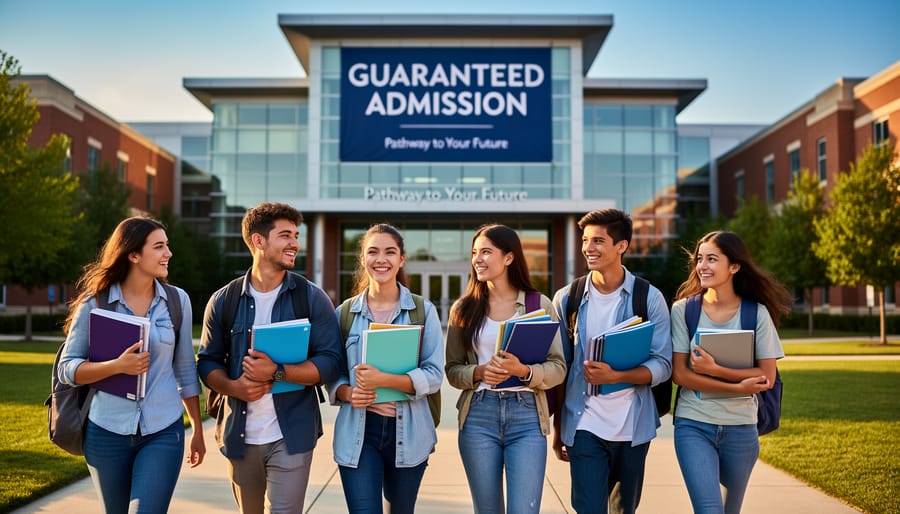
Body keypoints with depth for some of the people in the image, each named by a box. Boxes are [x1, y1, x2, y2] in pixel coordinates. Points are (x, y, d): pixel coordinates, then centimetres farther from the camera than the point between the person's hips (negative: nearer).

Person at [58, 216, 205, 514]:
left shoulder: (177, 300, 0)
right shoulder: (95, 302, -5)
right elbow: (67, 368, -4)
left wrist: (197, 428, 10)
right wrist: (118, 366, -22)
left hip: (163, 432, 0)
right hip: (106, 432, 0)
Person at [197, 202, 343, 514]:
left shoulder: (312, 298, -3)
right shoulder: (223, 301, 2)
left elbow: (330, 362, -8)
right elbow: (207, 362, 7)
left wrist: (277, 372, -21)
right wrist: (233, 386, -14)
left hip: (291, 437, -2)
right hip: (239, 436, 3)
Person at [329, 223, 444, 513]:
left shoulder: (423, 310, -1)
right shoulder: (345, 312, 4)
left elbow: (434, 375, -8)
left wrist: (383, 380, -21)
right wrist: (348, 393, -14)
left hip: (408, 432, 0)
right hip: (357, 433, 0)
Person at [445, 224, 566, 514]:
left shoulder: (540, 303, 1)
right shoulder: (464, 308, 5)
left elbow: (558, 367, -1)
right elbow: (452, 370, 7)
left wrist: (523, 371, -19)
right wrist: (479, 373, -13)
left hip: (527, 416, -2)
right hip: (478, 417, 2)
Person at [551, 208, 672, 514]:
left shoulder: (649, 298, -3)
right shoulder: (567, 299, 1)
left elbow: (662, 366, -5)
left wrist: (615, 376, -22)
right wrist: (557, 429, 6)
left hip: (633, 427, 1)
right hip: (584, 427, 0)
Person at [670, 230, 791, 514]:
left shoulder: (757, 314, -3)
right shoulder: (683, 309, -5)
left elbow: (767, 377, -7)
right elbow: (679, 373, -9)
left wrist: (715, 370, -20)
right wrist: (738, 387, -17)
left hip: (741, 429, 2)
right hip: (693, 426, -1)